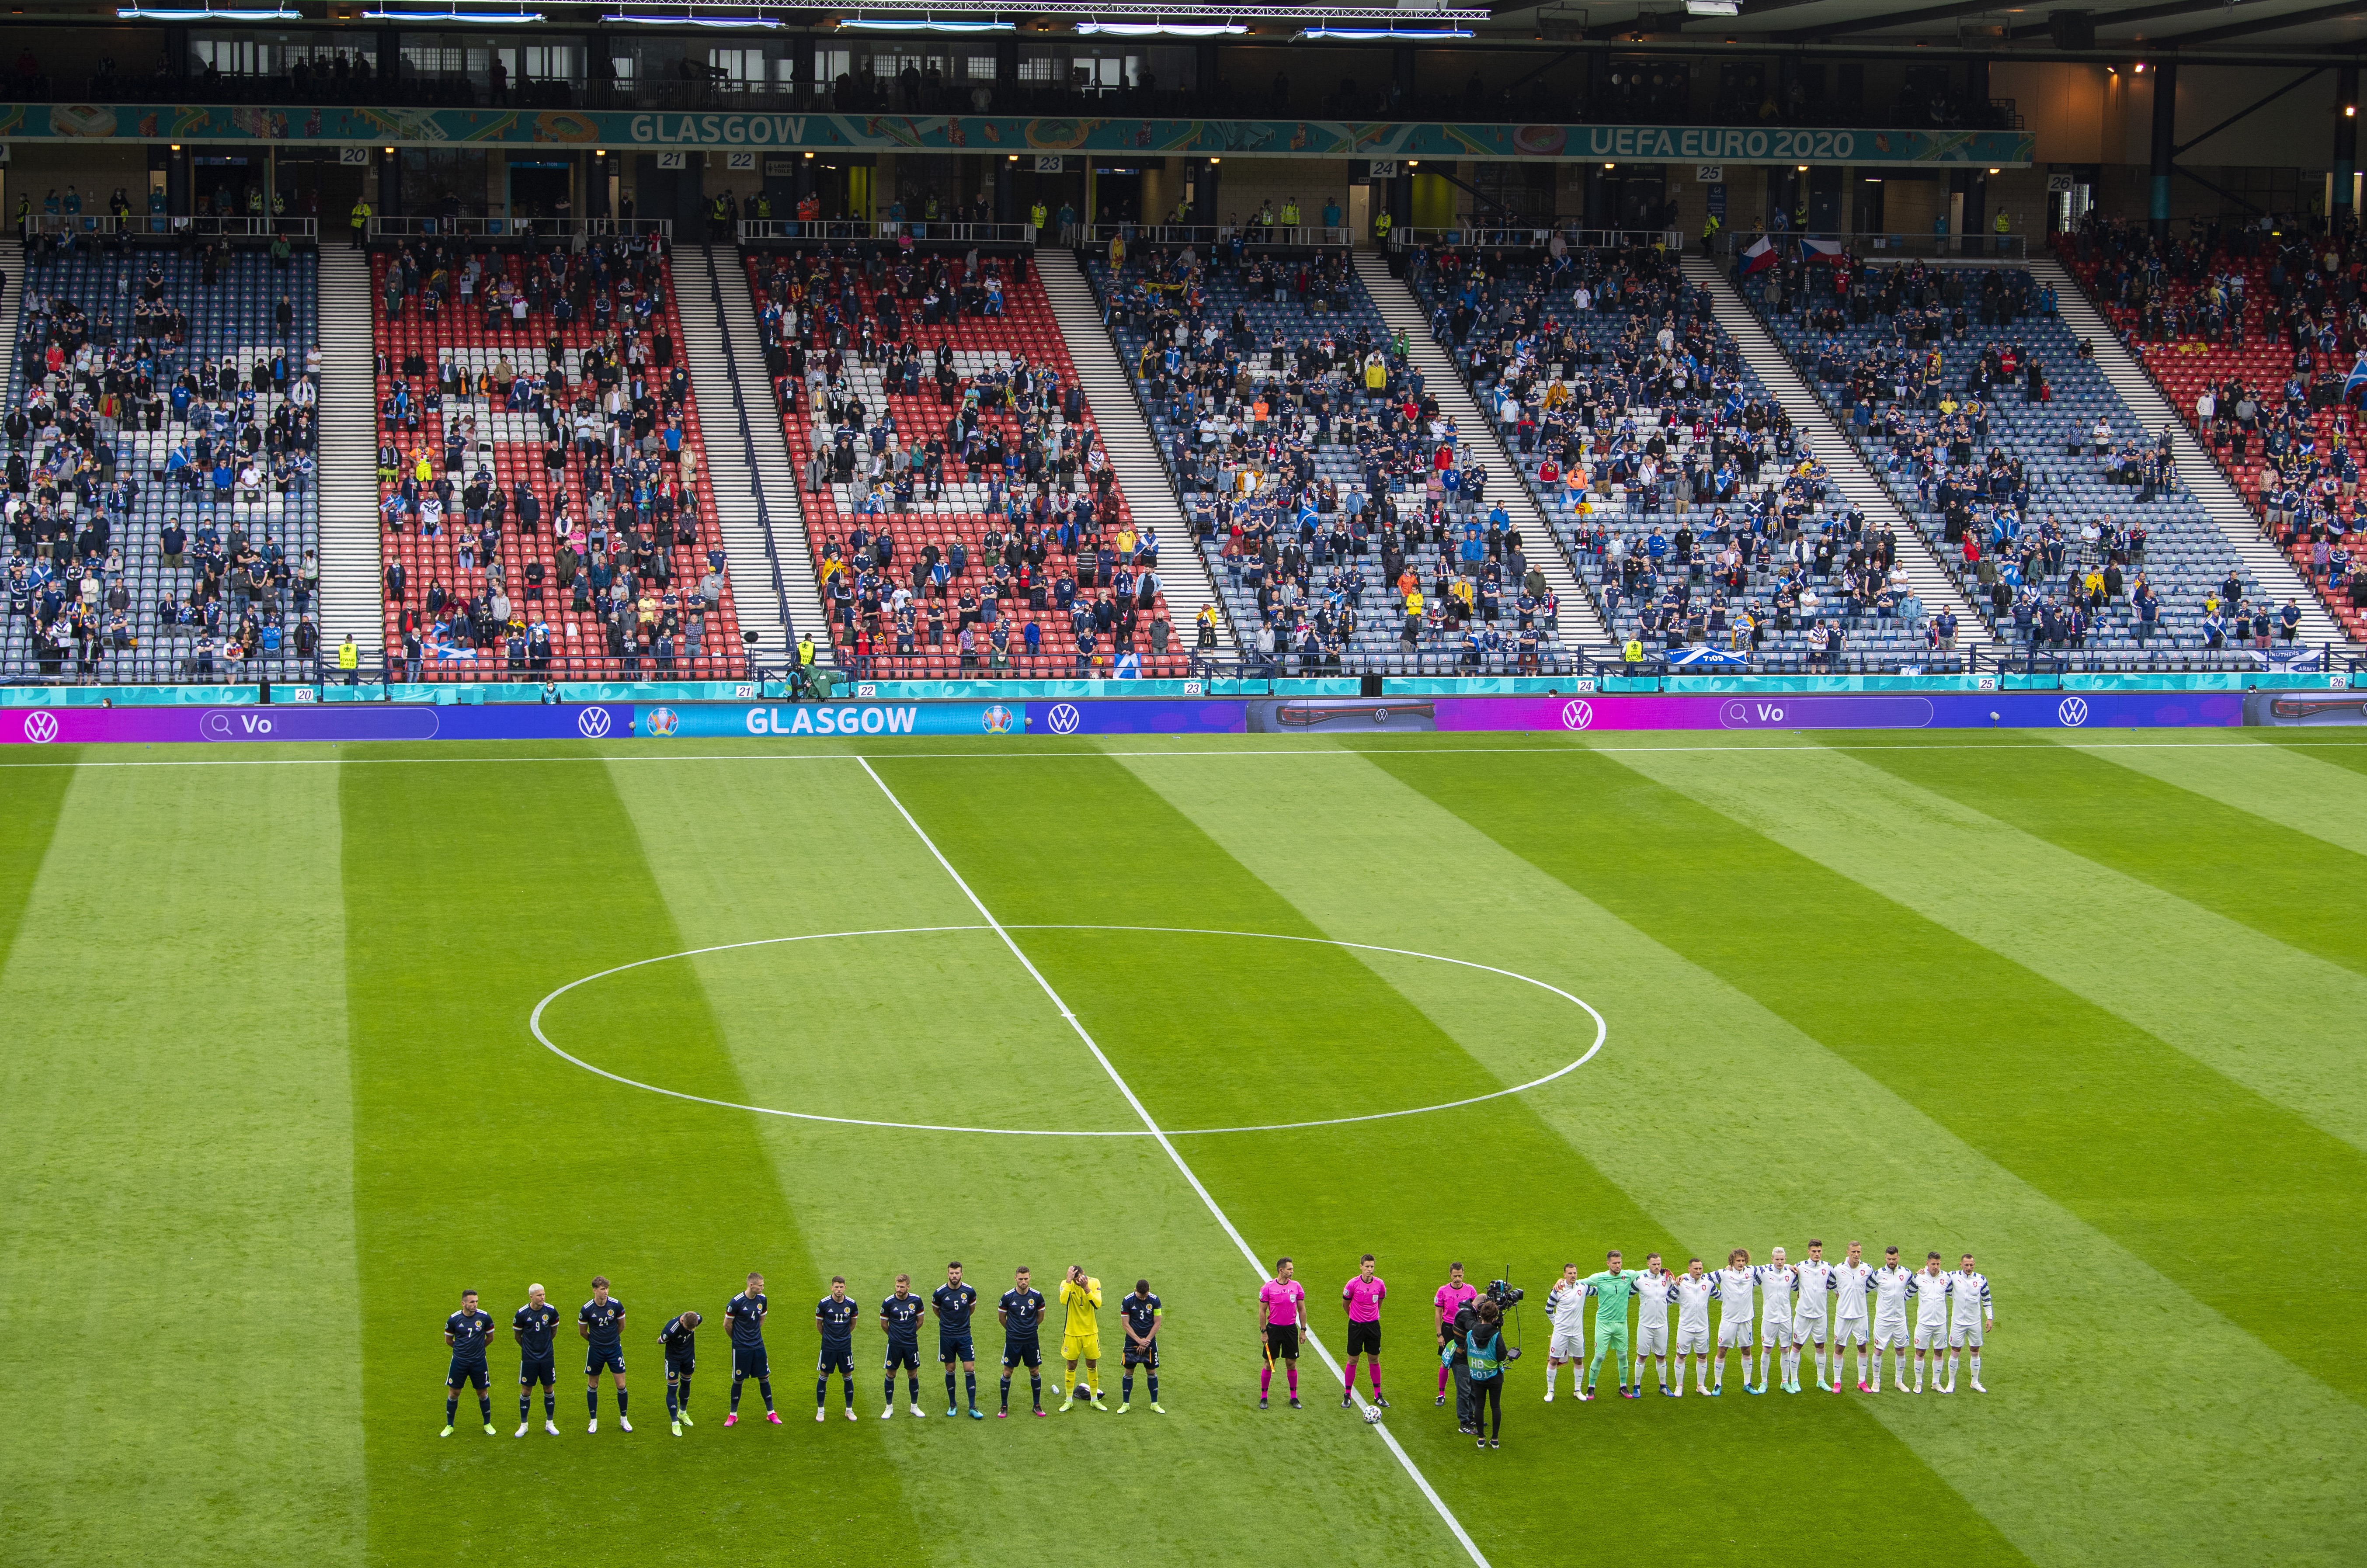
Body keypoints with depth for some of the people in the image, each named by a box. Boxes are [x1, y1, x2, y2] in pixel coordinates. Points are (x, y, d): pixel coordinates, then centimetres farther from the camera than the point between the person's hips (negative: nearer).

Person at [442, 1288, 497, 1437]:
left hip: (479, 1362, 0)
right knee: (453, 1393, 6)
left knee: (483, 1393, 7)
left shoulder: (484, 1317, -9)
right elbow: (448, 1340, 7)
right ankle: (449, 1426, 21)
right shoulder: (454, 1319, -9)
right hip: (459, 1362, 0)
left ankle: (488, 1424, 25)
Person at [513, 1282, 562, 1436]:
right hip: (529, 1359, -2)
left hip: (547, 1357, 2)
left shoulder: (551, 1311, -7)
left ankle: (550, 1423, 21)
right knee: (526, 1390, 4)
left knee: (549, 1389, 8)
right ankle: (523, 1425, 16)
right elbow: (517, 1335, 4)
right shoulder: (522, 1314, -12)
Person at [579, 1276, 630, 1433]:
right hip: (595, 1350, 0)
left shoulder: (616, 1305, -10)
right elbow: (582, 1331, 3)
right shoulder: (586, 1309, -13)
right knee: (593, 1386, 8)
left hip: (615, 1348, 0)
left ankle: (624, 1419, 18)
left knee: (621, 1386, 0)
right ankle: (594, 1421, 22)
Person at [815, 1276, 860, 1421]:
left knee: (848, 1377, 7)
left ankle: (849, 1410, 20)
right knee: (823, 1377, 4)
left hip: (845, 1347, 2)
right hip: (828, 1347, -2)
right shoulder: (824, 1304, -10)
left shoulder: (851, 1304, -3)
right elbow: (818, 1324, 4)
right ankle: (820, 1410, 16)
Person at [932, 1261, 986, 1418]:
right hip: (946, 1336, 0)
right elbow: (936, 1309, 11)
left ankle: (973, 1407, 2)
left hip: (964, 1335, 0)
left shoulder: (970, 1291, -6)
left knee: (970, 1369, -4)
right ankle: (952, 1405, 21)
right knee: (950, 1370, 6)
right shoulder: (940, 1293, -9)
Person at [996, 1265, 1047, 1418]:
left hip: (1031, 1340, 1)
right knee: (1007, 1372, 2)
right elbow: (1001, 1318, 6)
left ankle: (1037, 1405, 20)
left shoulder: (1037, 1296, -5)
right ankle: (1004, 1407, 14)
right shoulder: (1008, 1297, -8)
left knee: (1035, 1372, 6)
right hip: (1013, 1341, -1)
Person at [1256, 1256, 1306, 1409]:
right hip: (1273, 1329, -2)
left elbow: (1302, 1309, 9)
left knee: (1292, 1364, 6)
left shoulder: (1296, 1287, 1)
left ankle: (1294, 1397, 17)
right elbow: (1262, 1311, -2)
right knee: (1269, 1364, 3)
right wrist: (1263, 1332, -5)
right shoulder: (1268, 1287, -8)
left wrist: (1303, 1330, 7)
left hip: (1291, 1329, 2)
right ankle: (1263, 1397, 14)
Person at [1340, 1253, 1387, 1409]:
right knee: (1353, 1360, 3)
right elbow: (1345, 1304, 3)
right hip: (1356, 1325, -2)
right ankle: (1347, 1395, 14)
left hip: (1373, 1325, 2)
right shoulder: (1353, 1284, -13)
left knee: (1374, 1360, 7)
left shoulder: (1380, 1284, -4)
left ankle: (1378, 1395, 16)